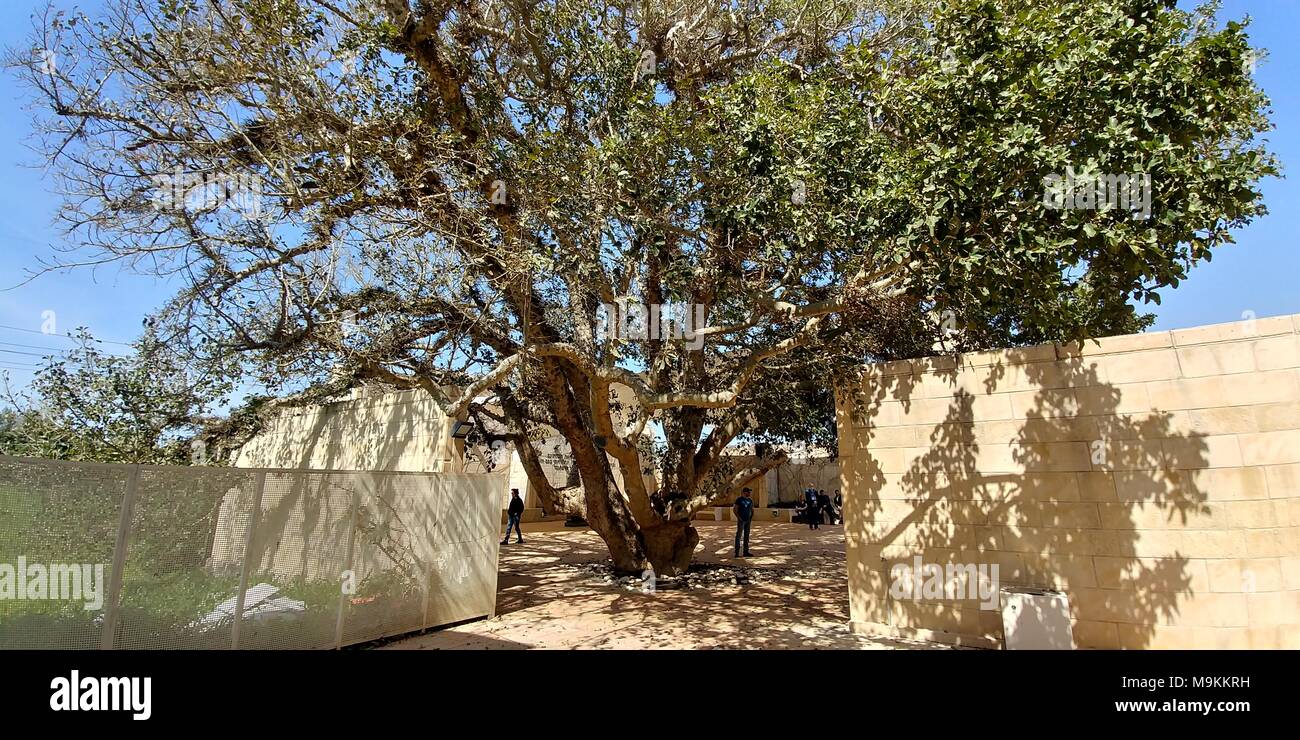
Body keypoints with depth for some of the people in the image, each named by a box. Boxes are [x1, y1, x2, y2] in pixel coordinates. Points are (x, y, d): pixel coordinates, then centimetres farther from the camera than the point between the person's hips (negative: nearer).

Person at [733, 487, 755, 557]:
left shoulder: (750, 500, 11)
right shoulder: (739, 500, -7)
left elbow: (752, 510, 18)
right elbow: (735, 509, -10)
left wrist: (751, 518, 3)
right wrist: (739, 518, -16)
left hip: (748, 521, 6)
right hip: (741, 521, -6)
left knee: (747, 536, 8)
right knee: (738, 536, -7)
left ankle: (746, 552, 13)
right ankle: (737, 553, -6)